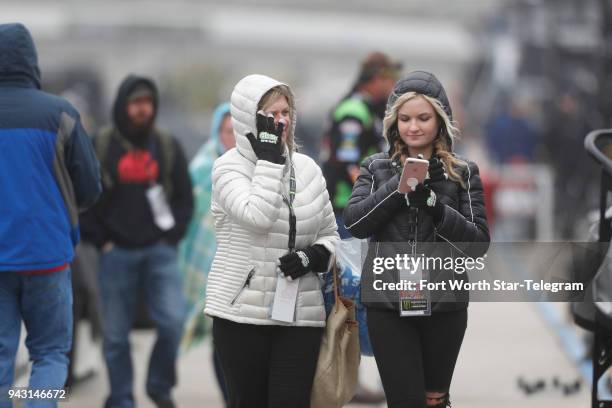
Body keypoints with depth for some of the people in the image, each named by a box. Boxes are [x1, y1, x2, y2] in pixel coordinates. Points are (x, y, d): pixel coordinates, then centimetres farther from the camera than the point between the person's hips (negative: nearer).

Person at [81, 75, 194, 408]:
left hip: (159, 251, 1)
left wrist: (171, 234, 2)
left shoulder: (168, 147, 9)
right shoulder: (100, 146, 2)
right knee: (116, 334, 1)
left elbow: (184, 196, 14)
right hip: (117, 252, -1)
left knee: (173, 321, -12)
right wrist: (100, 239, -2)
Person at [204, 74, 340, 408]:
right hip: (242, 313, -3)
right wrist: (269, 157, -16)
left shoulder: (307, 168, 9)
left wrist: (315, 256, -6)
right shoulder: (229, 167, -3)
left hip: (299, 314, 3)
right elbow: (258, 217, -21)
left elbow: (330, 236, 16)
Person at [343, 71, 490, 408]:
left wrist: (434, 205, -16)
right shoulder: (375, 168, 8)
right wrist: (402, 184, -14)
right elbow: (355, 223, -6)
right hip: (387, 303, 0)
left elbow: (479, 243, -2)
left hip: (444, 304, 1)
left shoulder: (463, 173, 5)